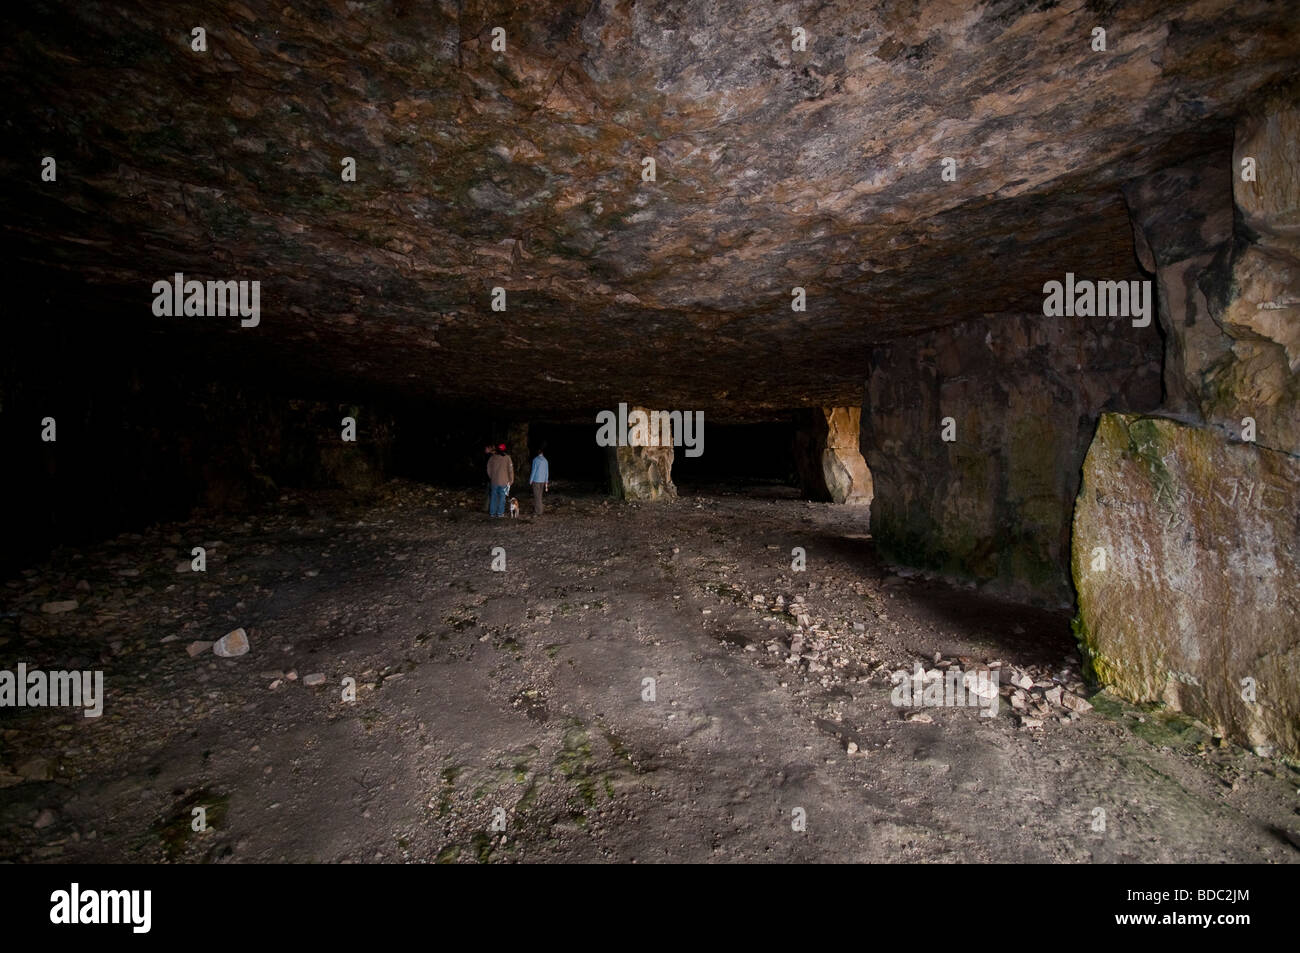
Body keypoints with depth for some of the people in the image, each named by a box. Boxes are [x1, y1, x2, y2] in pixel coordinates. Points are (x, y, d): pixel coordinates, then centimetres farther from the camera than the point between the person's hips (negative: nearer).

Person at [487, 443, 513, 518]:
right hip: (504, 481, -2)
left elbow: (488, 469, 8)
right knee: (502, 497, 6)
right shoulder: (507, 458, -8)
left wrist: (490, 477, 22)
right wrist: (511, 480, 4)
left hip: (494, 481, 3)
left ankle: (492, 512, 15)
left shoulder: (492, 457, 0)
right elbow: (510, 470, -6)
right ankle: (500, 513, 8)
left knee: (494, 497, 11)